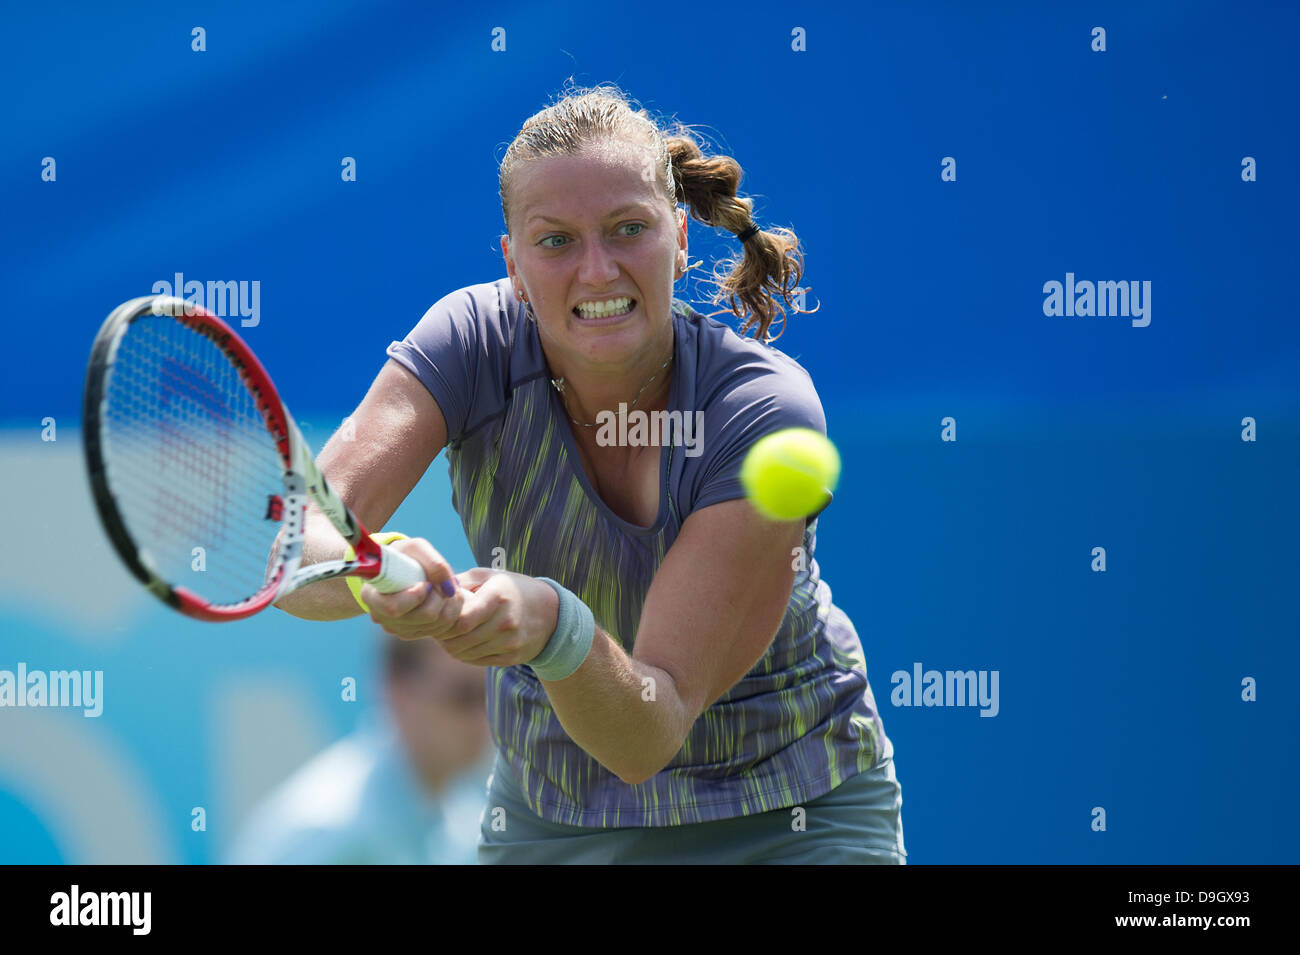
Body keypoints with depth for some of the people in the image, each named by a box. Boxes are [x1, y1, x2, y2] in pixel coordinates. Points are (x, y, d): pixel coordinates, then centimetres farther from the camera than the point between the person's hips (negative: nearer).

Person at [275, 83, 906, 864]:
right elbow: (295, 545, -31)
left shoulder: (767, 411, -27)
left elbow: (650, 736, -32)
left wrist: (551, 625, -51)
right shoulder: (474, 342, -19)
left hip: (789, 820, -3)